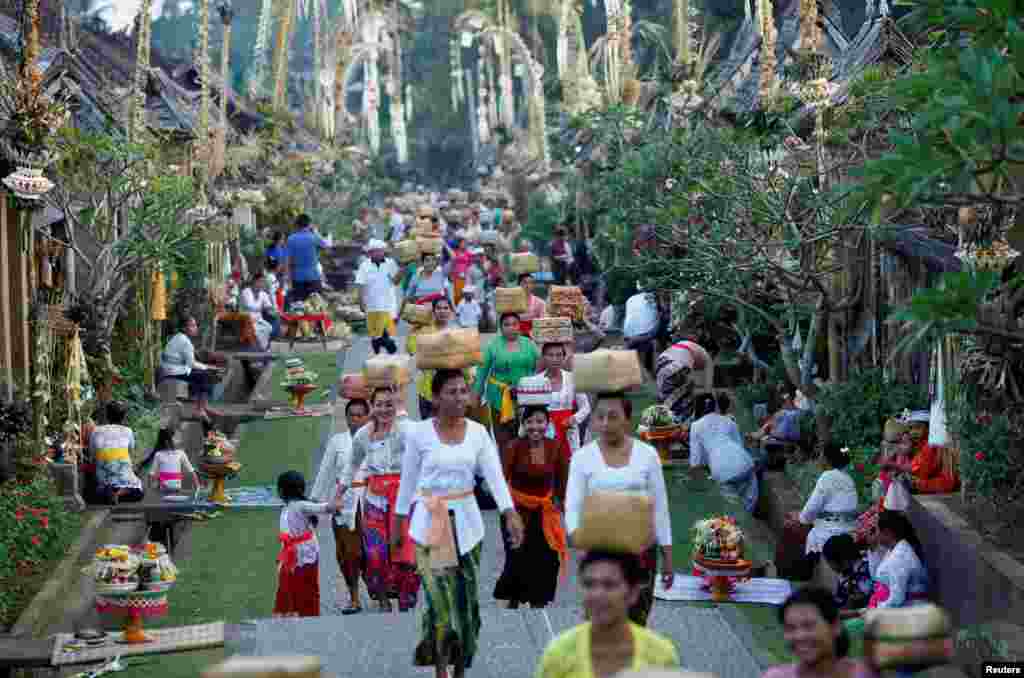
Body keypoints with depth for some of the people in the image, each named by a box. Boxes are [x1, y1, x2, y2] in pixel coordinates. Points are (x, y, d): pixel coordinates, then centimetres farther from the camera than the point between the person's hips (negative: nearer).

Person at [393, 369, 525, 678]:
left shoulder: (478, 432, -1)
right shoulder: (418, 433, -8)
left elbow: (495, 475, -8)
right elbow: (408, 479, 1)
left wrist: (511, 514, -19)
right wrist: (399, 519, 6)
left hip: (466, 521, 3)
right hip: (430, 522, -3)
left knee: (466, 598, 7)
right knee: (441, 598, -8)